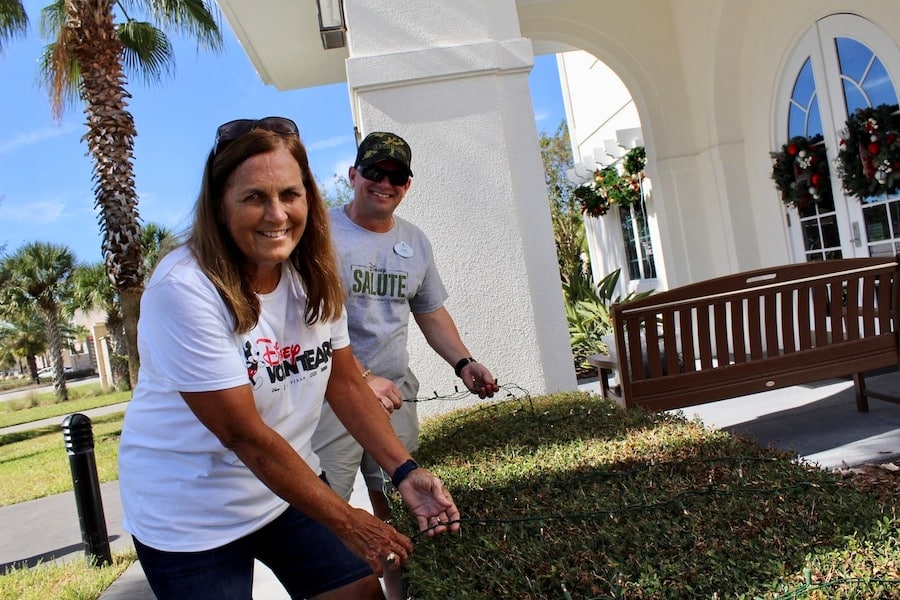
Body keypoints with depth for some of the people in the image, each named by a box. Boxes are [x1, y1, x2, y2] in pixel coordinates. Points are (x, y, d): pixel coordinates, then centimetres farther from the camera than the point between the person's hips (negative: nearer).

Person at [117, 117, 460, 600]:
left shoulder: (314, 275, -5)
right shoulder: (183, 289, -27)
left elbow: (346, 384, -1)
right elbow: (242, 433, -26)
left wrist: (405, 472, -15)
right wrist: (348, 523, -22)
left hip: (287, 484, 6)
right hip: (190, 514, -5)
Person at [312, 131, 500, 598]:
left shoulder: (416, 242, 12)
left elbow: (431, 312, 21)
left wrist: (462, 362, 6)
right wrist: (362, 379, -25)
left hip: (395, 394, 6)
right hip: (331, 397, -5)